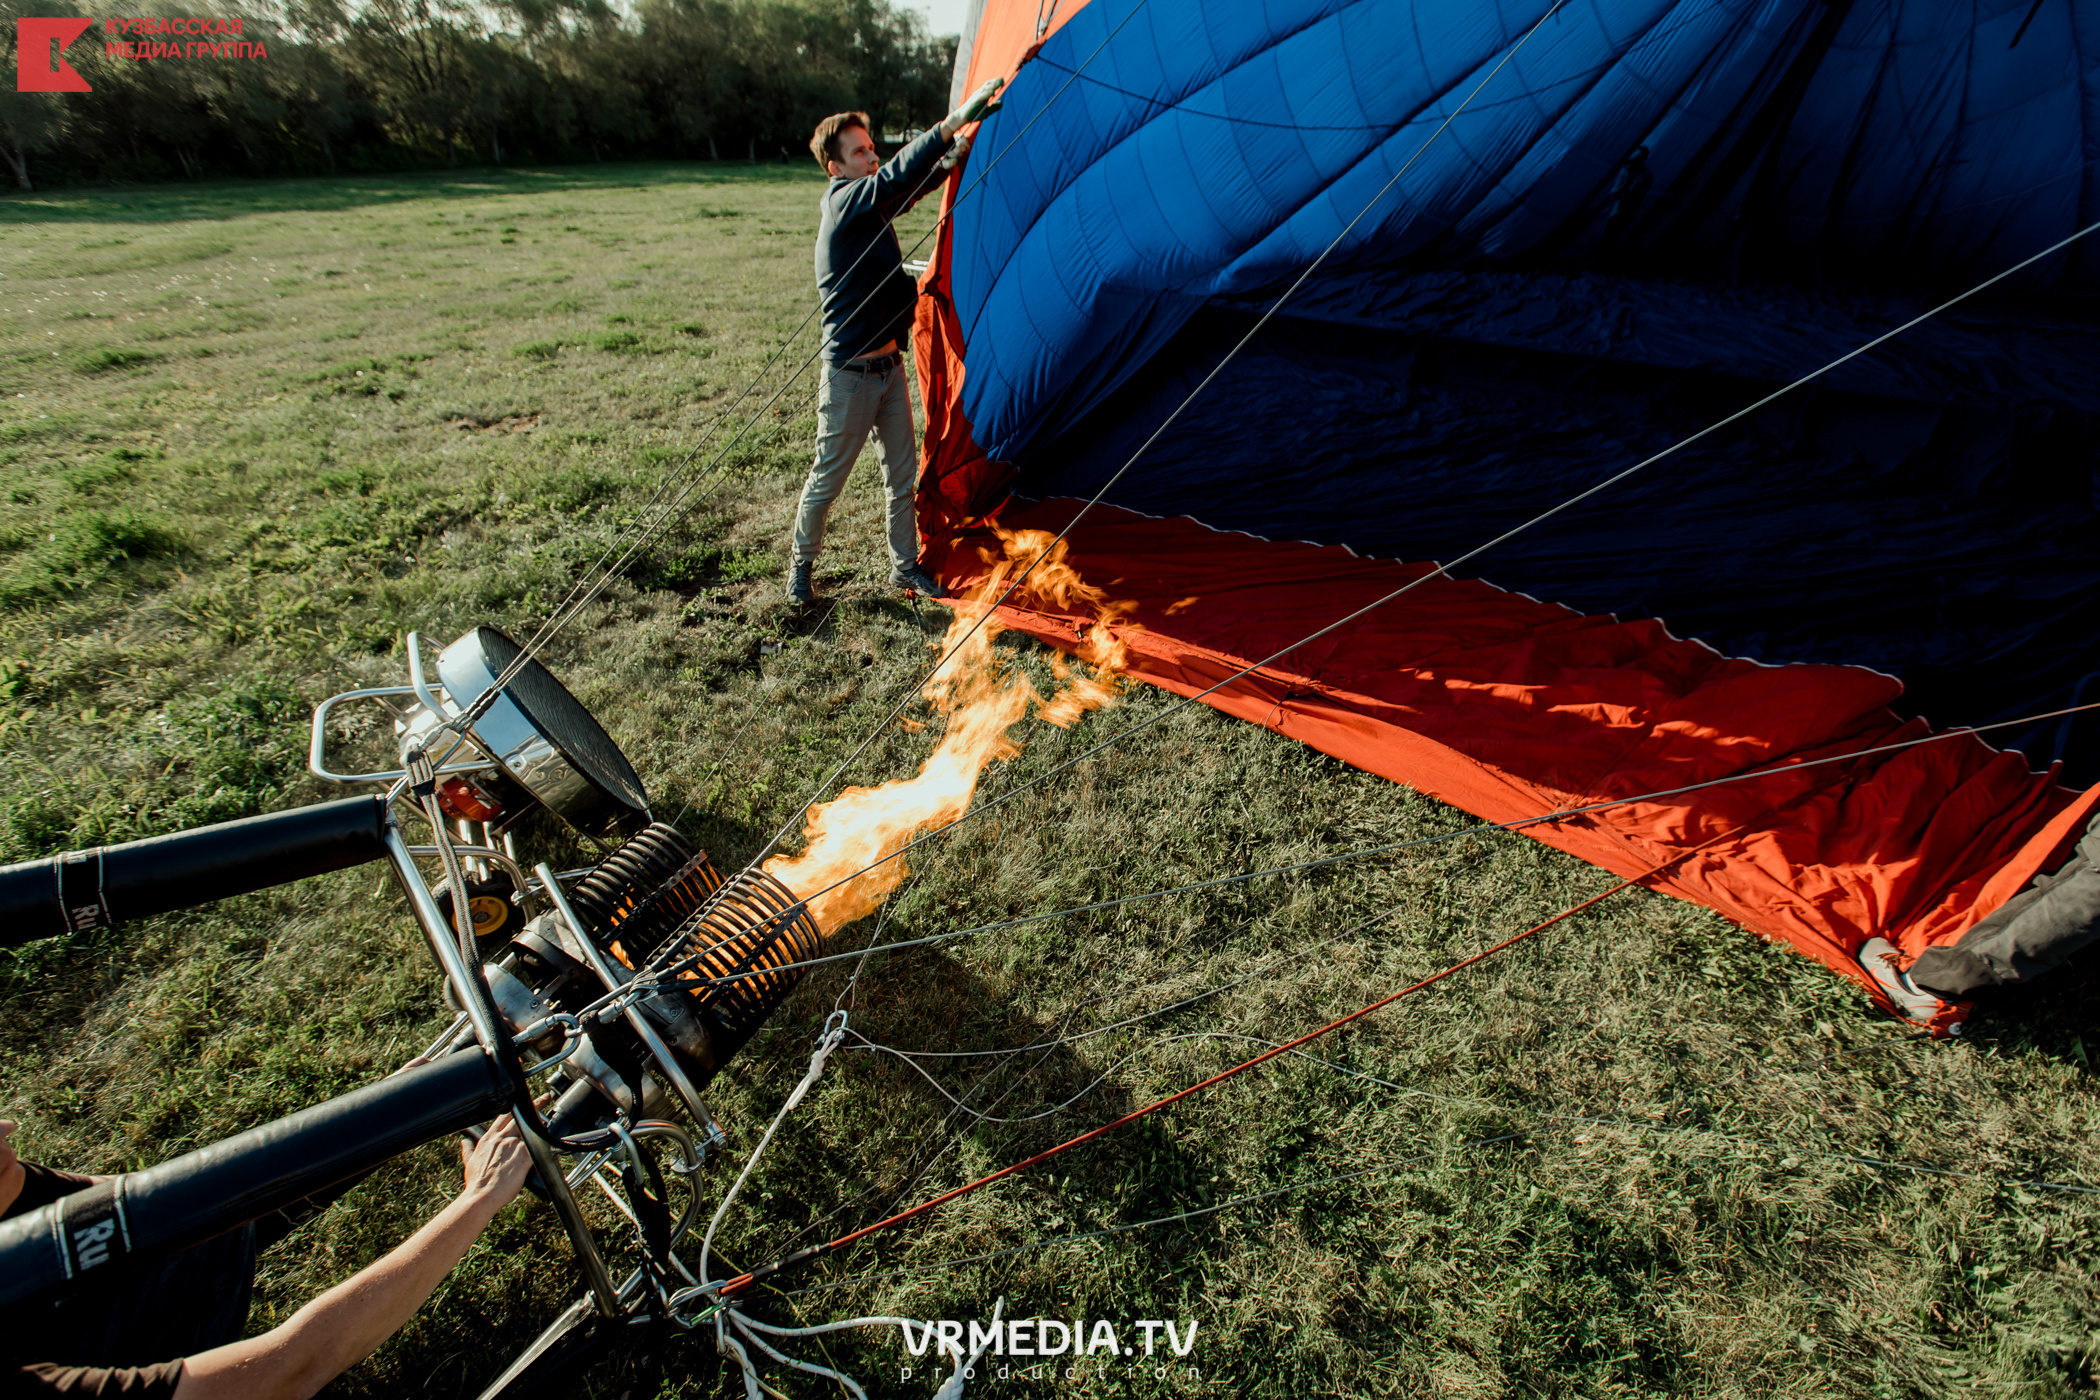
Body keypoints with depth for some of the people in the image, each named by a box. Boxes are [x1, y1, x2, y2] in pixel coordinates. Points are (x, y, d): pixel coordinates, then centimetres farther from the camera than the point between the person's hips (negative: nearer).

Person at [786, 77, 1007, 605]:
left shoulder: (872, 203, 11)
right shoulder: (843, 203, -14)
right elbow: (899, 174, -29)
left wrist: (954, 154, -3)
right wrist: (956, 120, -35)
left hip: (889, 364, 8)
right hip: (850, 374, -8)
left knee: (903, 472, 11)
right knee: (829, 476, 4)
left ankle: (905, 566, 24)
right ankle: (801, 563, 24)